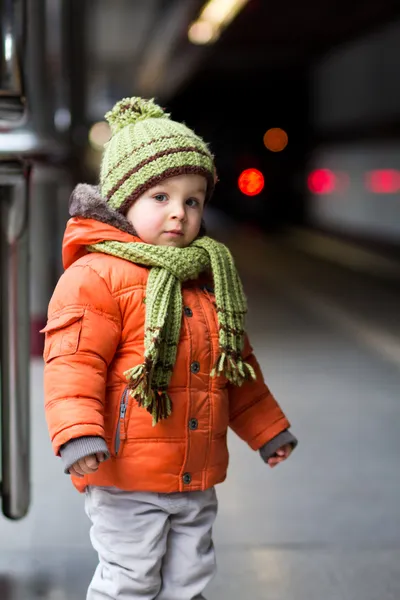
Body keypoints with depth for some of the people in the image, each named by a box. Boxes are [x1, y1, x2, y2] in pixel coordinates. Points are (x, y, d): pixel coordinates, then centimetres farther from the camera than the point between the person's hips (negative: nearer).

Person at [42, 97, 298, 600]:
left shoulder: (210, 278, 13)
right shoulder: (96, 275, -11)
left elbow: (236, 366, 23)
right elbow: (74, 361, -18)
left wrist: (267, 430, 25)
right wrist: (78, 435, -29)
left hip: (196, 478, 7)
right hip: (125, 477, -7)